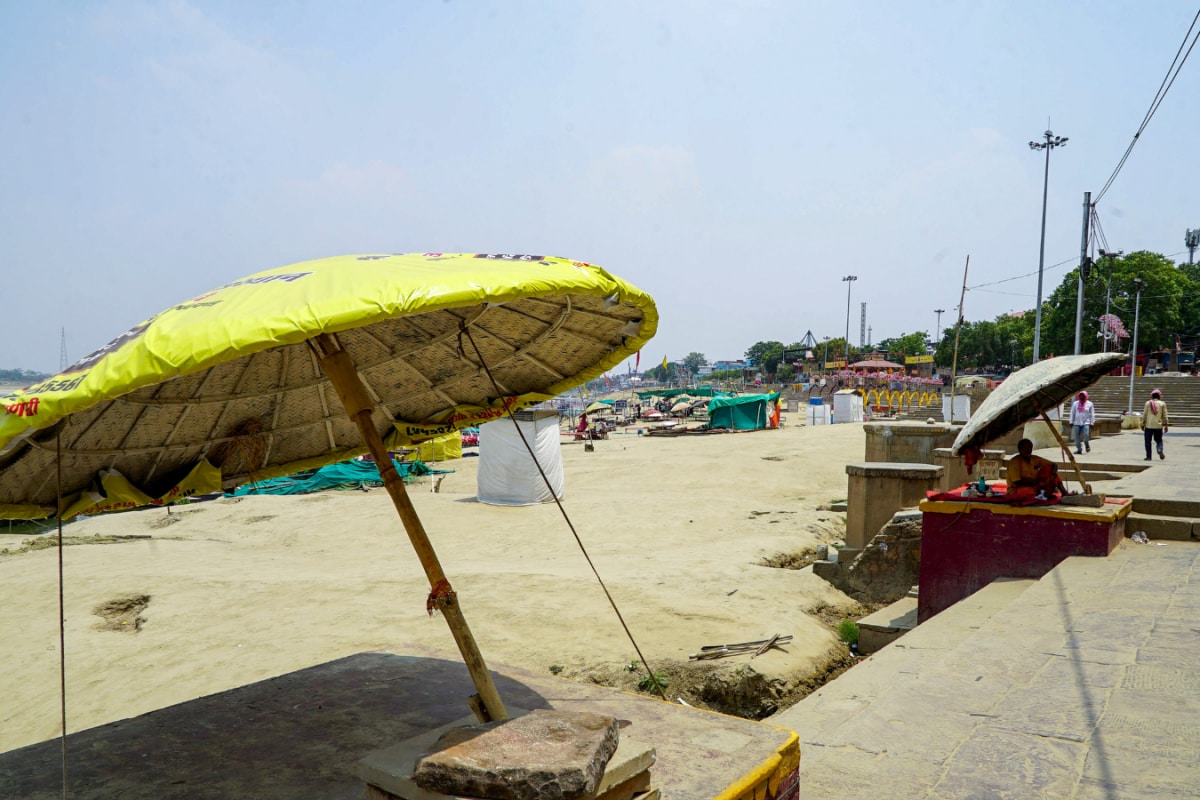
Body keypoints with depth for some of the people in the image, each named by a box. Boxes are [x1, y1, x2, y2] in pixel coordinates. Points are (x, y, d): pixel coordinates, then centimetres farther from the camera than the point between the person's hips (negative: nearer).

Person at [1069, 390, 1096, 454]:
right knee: (1077, 437, -1)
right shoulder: (1075, 403, 7)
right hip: (1077, 423, 2)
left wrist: (1091, 423, 0)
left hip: (1086, 423, -2)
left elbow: (1092, 414, 6)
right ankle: (1079, 449, 7)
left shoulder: (1089, 404, 4)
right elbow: (1072, 413, 10)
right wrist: (1071, 422, 6)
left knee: (1086, 435, -15)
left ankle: (1087, 445, 15)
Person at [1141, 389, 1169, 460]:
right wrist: (1165, 425, 10)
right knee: (1158, 440, 14)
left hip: (1148, 426, -1)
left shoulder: (1148, 403, -1)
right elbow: (1164, 416, 2)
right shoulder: (1162, 404, 1)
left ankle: (1148, 456, 3)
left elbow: (1144, 415, 0)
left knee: (1148, 441, 5)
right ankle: (1160, 450, -14)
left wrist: (1142, 424, 7)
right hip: (1158, 426, 1)